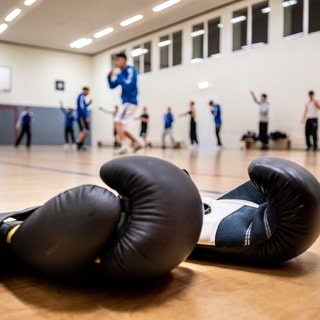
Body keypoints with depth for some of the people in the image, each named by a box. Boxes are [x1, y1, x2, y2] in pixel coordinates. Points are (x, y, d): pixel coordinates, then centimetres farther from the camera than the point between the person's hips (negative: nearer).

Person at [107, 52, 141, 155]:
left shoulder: (131, 70, -11)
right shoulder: (121, 72, 14)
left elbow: (128, 86, -24)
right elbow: (112, 86, 17)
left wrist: (117, 75, -17)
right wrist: (110, 77, 0)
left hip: (130, 102, -9)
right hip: (125, 102, 9)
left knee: (118, 123, -18)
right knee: (121, 127, 12)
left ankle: (125, 146, -22)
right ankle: (136, 143, 18)